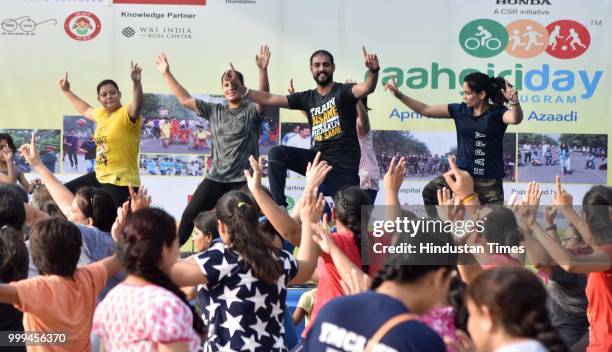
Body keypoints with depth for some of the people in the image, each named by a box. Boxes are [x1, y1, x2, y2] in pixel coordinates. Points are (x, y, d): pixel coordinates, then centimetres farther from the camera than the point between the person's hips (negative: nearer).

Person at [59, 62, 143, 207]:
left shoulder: (126, 114, -13)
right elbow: (85, 110, 35)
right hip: (100, 176, 9)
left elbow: (137, 106, -37)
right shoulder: (101, 114, 13)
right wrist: (66, 91, 42)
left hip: (120, 182, -9)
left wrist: (137, 82, -53)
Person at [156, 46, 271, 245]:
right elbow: (185, 100, 12)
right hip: (216, 177, 4)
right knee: (190, 215, 3)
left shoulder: (252, 110, -1)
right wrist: (166, 74, 9)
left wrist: (263, 70, -38)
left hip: (243, 179, -4)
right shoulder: (214, 111, 11)